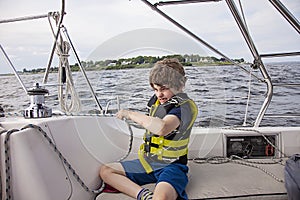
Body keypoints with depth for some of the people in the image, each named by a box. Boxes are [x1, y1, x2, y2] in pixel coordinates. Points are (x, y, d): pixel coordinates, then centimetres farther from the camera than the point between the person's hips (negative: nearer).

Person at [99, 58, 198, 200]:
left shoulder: (185, 106, -15)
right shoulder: (158, 100, 11)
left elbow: (161, 128, -36)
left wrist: (131, 114, -25)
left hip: (170, 166, -10)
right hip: (148, 161, 10)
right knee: (105, 171, -1)